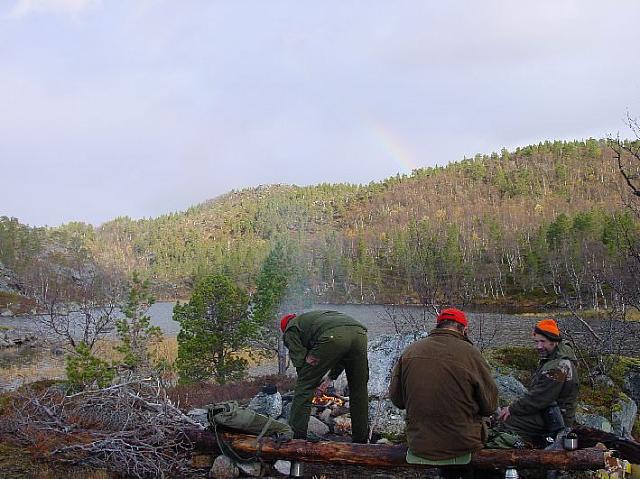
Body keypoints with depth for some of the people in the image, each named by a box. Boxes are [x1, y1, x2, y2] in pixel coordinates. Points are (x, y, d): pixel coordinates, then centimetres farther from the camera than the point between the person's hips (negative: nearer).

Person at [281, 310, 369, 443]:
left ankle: (298, 440, 9)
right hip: (359, 333, 7)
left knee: (304, 387, 8)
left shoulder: (291, 329, 26)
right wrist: (330, 377, 38)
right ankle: (361, 440, 28)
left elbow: (300, 359, 13)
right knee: (359, 391, 20)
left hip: (332, 337, -6)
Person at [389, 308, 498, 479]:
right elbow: (490, 406, -8)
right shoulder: (469, 353, -14)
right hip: (462, 447, -4)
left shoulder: (409, 351, -5)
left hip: (419, 445, 4)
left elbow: (396, 399, 3)